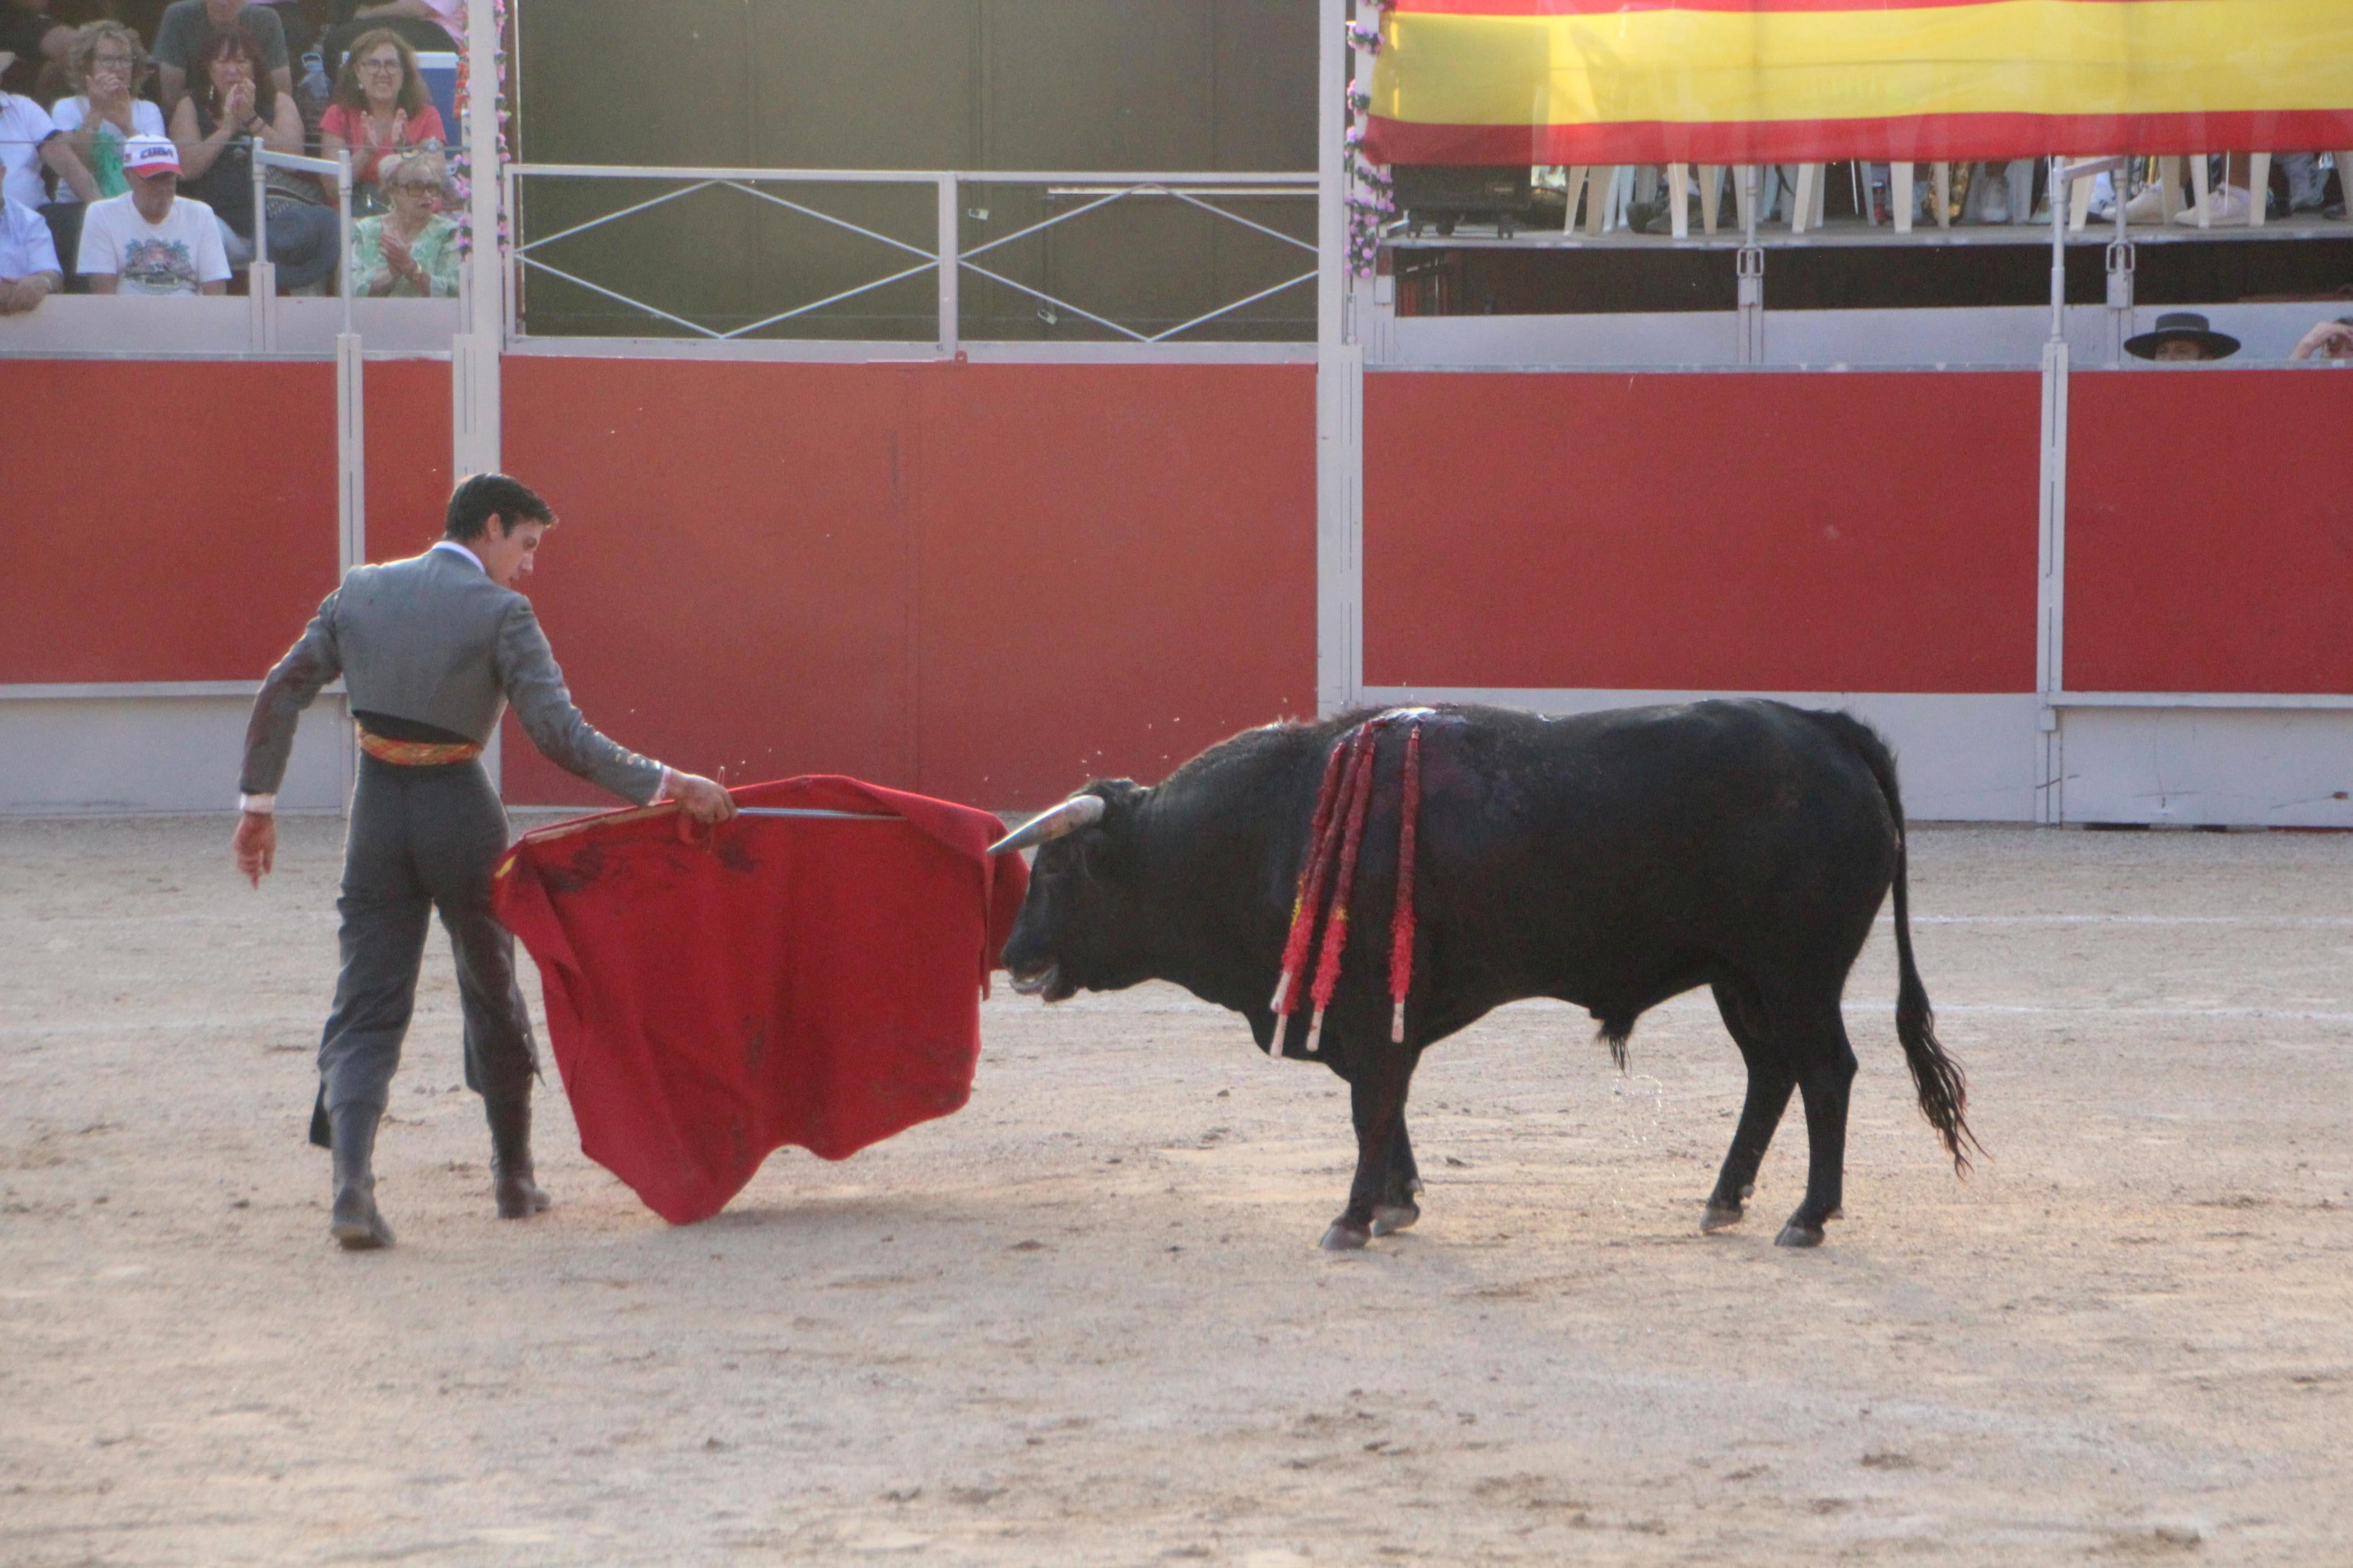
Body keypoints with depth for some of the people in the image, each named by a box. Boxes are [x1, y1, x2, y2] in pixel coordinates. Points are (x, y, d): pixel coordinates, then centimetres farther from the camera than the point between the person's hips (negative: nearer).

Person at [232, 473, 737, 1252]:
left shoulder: (360, 592, 5)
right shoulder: (499, 613, -10)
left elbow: (280, 696, 5)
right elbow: (561, 735, -17)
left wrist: (258, 804, 13)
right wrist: (667, 786, -12)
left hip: (377, 811, 3)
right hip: (461, 814, -3)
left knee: (366, 1004, 1)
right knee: (491, 991, 17)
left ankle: (352, 1181, -21)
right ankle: (514, 1179, 27)